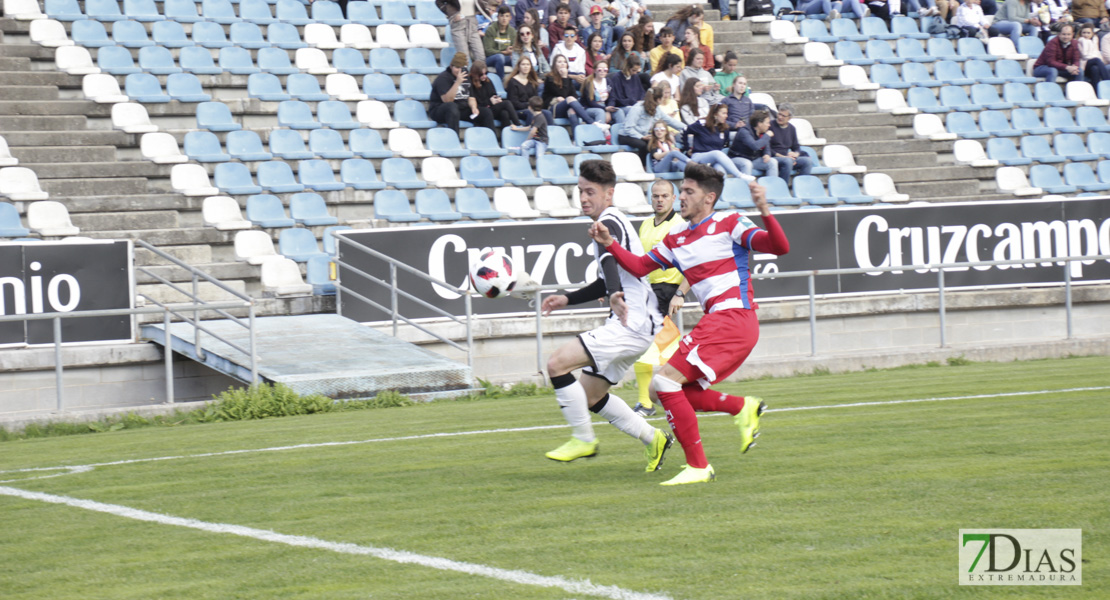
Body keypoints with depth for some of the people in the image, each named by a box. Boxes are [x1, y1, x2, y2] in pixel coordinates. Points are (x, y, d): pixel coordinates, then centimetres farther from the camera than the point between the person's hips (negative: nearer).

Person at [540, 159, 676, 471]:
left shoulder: (609, 221, -11)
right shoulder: (609, 223, 21)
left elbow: (610, 261, -34)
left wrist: (615, 295, -52)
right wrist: (568, 299, 29)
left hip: (631, 324, -11)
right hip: (630, 324, 11)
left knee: (557, 363, -19)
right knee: (589, 395, 17)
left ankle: (583, 439, -8)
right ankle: (653, 440, 21)